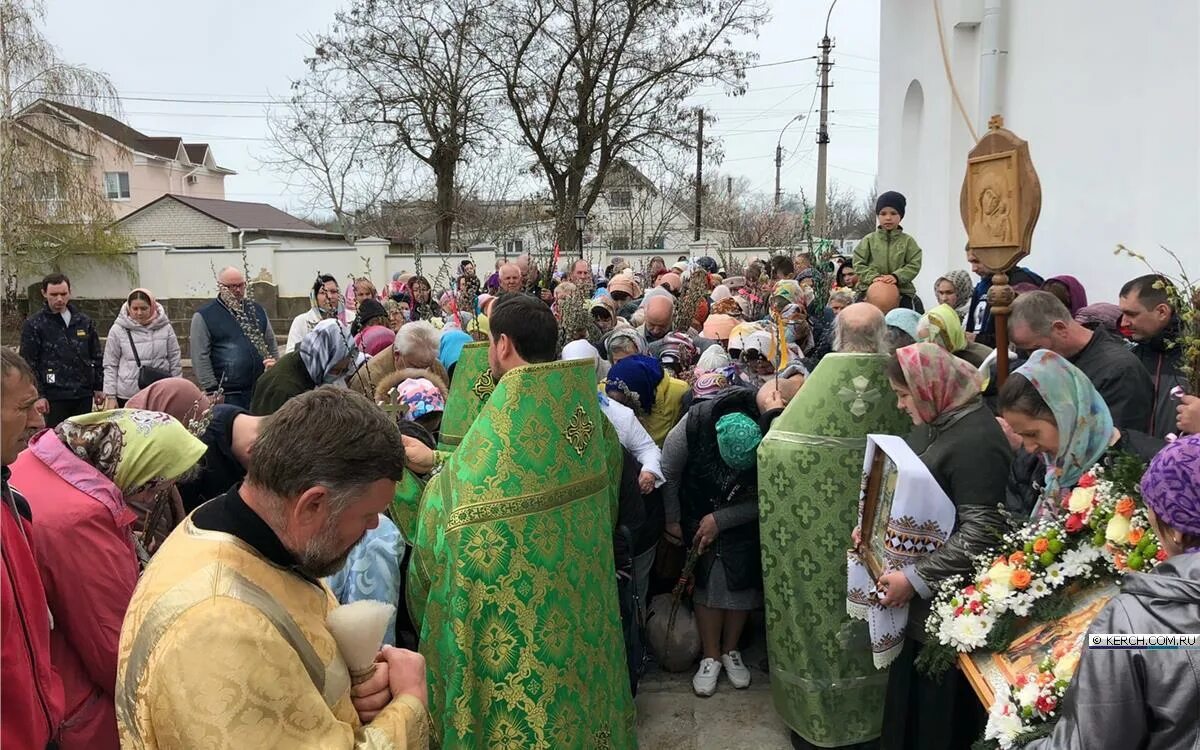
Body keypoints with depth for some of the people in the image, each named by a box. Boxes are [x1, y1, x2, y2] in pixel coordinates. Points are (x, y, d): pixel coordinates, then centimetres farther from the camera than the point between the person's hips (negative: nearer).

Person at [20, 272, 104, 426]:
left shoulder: (84, 322, 10)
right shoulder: (33, 324, -2)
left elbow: (97, 357, 14)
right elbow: (28, 364, -5)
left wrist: (99, 387, 10)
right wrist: (38, 395, -10)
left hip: (84, 395, 4)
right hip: (55, 397, -4)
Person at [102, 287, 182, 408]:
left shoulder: (164, 327, 2)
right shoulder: (118, 330, -1)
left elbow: (175, 362, 7)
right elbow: (110, 366, 3)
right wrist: (110, 396, 0)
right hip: (127, 397, -1)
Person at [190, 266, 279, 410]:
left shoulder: (257, 310, 13)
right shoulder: (204, 316, -2)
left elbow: (272, 344, 20)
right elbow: (200, 358, -7)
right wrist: (212, 390, -11)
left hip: (261, 390, 5)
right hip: (228, 395, -5)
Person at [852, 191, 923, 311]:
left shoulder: (908, 241, 5)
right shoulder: (869, 240, 5)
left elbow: (914, 265, -2)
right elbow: (858, 264, 0)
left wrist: (896, 276, -19)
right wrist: (872, 277, -16)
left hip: (902, 292, 0)